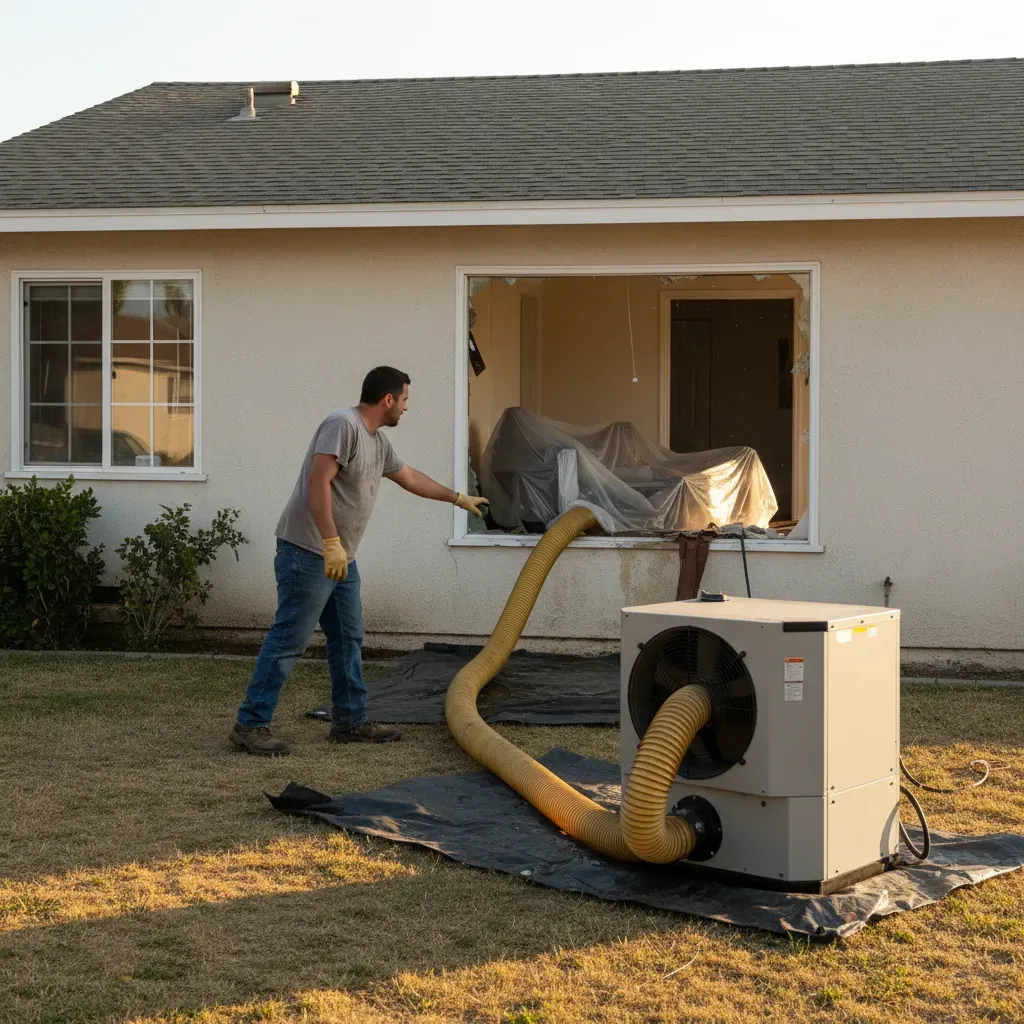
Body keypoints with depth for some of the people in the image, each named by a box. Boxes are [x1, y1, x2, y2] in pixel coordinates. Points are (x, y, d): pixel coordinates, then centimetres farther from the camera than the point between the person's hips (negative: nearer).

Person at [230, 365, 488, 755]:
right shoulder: (343, 425, -14)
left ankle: (350, 722, 22)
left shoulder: (378, 441, 16)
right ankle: (250, 725, -3)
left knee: (348, 639, 13)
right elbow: (318, 483, -23)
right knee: (288, 640, -8)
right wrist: (331, 543, -28)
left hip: (341, 558, 10)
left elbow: (410, 477, 33)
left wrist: (459, 498, 40)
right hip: (309, 554, -10)